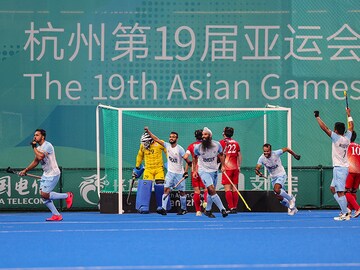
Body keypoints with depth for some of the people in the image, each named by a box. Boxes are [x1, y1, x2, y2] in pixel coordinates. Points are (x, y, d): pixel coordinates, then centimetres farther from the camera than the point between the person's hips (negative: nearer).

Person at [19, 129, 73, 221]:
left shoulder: (47, 146, -17)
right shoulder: (38, 147, 12)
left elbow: (40, 157, -31)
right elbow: (36, 161, 21)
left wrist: (34, 147, -18)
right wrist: (25, 170, 14)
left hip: (53, 174, -9)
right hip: (46, 174, 9)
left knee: (45, 195, -15)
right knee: (43, 195, 2)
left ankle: (67, 196, 1)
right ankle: (56, 215, 8)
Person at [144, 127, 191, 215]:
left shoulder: (180, 149, -15)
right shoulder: (167, 145, -1)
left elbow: (187, 161, -14)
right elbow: (156, 139, 2)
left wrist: (186, 172, -22)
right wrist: (148, 131, -4)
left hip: (179, 173, -4)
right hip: (170, 172, 4)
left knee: (182, 192, 4)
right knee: (166, 189, -10)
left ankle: (183, 209, 20)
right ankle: (163, 209, -18)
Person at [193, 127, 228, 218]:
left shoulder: (217, 145, -10)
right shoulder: (198, 147, -13)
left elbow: (221, 155, 9)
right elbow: (195, 158, 6)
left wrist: (223, 165, 2)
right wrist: (194, 170, 6)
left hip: (214, 170, 3)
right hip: (203, 171, -3)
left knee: (211, 192, 9)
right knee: (212, 189, -18)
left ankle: (207, 210, 25)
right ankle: (222, 210, -19)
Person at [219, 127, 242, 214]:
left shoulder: (222, 142, -3)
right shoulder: (236, 143, 11)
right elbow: (239, 156, 13)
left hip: (226, 168, -5)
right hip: (235, 168, 5)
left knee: (227, 189, -5)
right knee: (234, 189, 9)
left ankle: (231, 208, -12)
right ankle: (235, 207, 9)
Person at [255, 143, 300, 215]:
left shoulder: (276, 153, -21)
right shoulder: (261, 158, -15)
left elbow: (286, 149, -6)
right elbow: (257, 168, -23)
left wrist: (295, 155, 5)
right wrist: (258, 173, -45)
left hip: (281, 175, -5)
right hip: (273, 177, 5)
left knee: (276, 189, -30)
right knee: (279, 197, 5)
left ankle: (291, 198, -7)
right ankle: (292, 208, 25)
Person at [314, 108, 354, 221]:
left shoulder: (336, 137, -12)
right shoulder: (347, 138, 7)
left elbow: (324, 128, -12)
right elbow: (351, 126, 25)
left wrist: (317, 117, -2)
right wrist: (349, 115, 36)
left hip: (339, 168, -9)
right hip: (344, 167, 9)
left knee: (340, 192, -8)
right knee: (333, 188, 17)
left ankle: (345, 214, -10)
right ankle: (345, 209, 11)